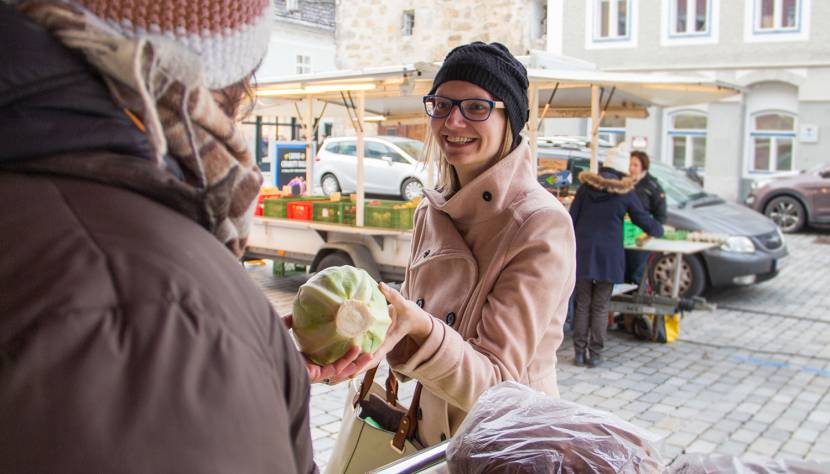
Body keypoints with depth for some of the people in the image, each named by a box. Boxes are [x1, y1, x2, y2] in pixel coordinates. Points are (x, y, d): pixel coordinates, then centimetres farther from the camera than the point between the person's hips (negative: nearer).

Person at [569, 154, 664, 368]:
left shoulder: (585, 188, 2)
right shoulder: (626, 194, -3)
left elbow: (571, 220, 2)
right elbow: (644, 220, 6)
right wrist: (658, 230, 28)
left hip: (583, 252, 2)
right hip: (609, 256, -2)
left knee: (582, 304, 10)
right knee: (600, 307, 6)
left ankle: (579, 352, 10)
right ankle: (595, 354, 7)